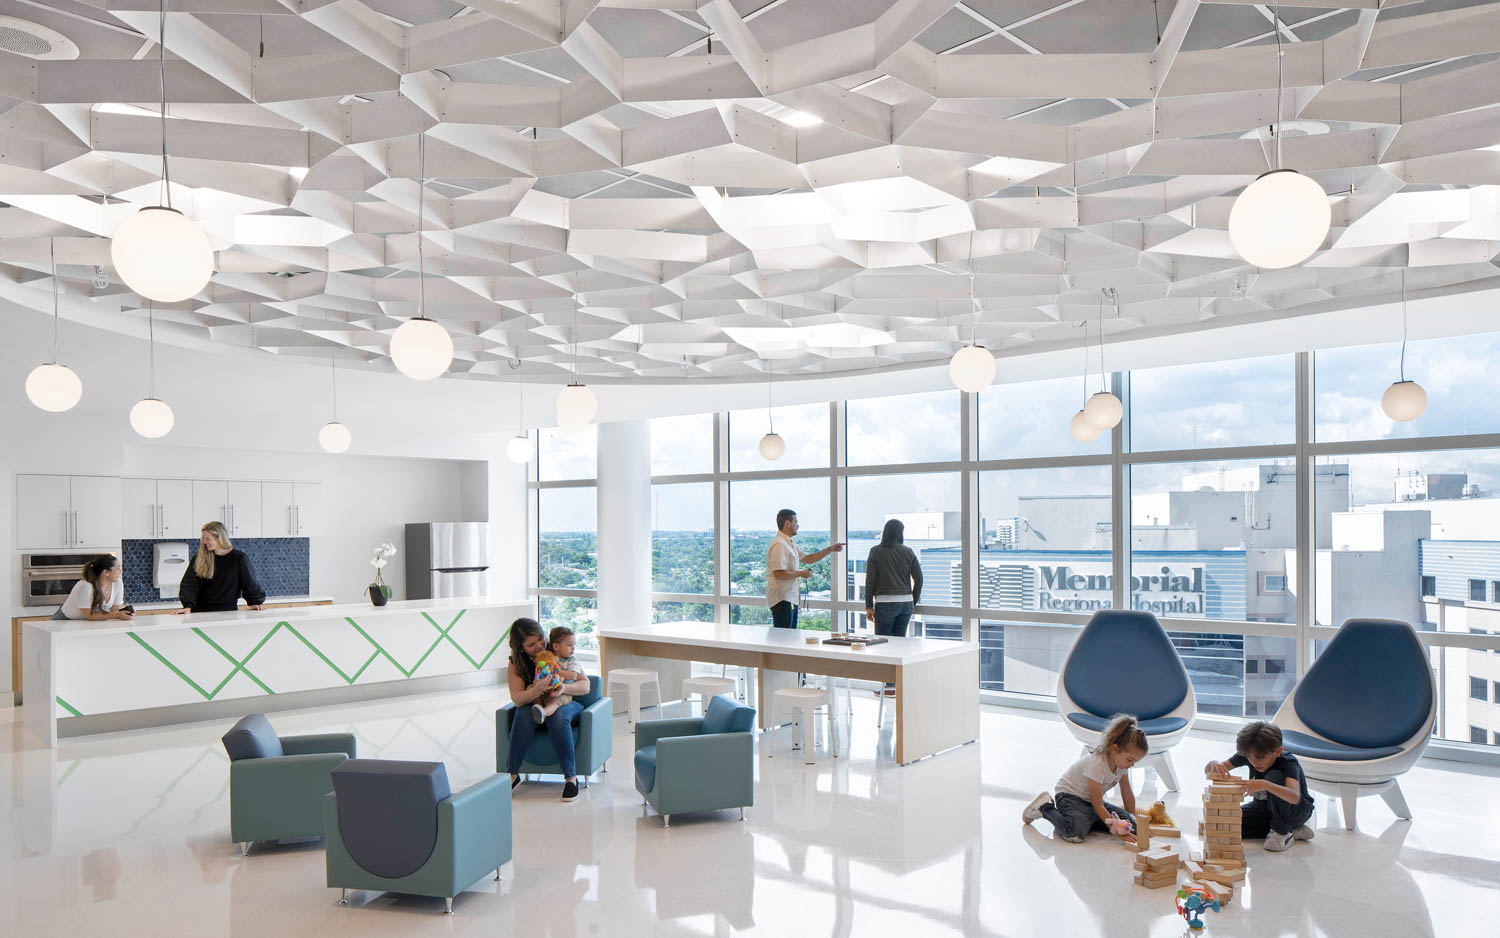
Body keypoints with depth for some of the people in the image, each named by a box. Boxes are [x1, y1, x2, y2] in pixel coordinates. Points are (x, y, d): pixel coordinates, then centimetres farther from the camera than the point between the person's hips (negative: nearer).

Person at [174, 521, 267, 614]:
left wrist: (256, 603, 3)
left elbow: (250, 583, 8)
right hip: (200, 611, 1)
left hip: (228, 611, -1)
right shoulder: (199, 558, 5)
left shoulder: (239, 558, 1)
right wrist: (187, 605, -15)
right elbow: (189, 583, -2)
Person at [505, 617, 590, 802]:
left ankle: (571, 777, -28)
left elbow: (586, 685, -12)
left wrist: (564, 687, -34)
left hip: (565, 704, -1)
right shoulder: (515, 664, -6)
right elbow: (517, 699, -16)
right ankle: (512, 774, -20)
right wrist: (537, 690, -38)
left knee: (558, 717, -36)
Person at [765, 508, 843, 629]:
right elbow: (779, 574, -25)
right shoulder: (779, 544, -16)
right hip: (782, 600, -11)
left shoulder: (789, 544, 18)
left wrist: (829, 550, 17)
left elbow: (808, 559, 25)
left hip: (791, 599, 11)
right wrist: (800, 573, -12)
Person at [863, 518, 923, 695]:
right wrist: (913, 602, 16)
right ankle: (897, 684, 12)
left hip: (885, 602, -4)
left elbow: (870, 580, -5)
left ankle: (889, 685, -1)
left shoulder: (876, 552, -3)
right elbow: (918, 578, 5)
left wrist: (868, 606, 1)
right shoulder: (907, 552, 4)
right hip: (905, 602, 4)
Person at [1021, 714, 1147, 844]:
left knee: (1129, 823, -6)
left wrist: (1133, 820, 7)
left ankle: (1084, 820, 8)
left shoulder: (1123, 761, -7)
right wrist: (1118, 832, -27)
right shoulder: (1096, 762, -31)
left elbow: (1127, 794, 7)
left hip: (1091, 800, 9)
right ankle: (1045, 807, -7)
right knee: (1075, 835, -35)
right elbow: (1097, 805, -26)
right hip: (1070, 795, -9)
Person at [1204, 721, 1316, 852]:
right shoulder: (1248, 754, -16)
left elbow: (1294, 797, -48)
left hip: (1298, 809, -6)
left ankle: (1282, 831, -16)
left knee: (1274, 776, -34)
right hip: (1267, 806, 6)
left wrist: (1265, 785, -63)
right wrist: (1214, 765, -41)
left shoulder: (1288, 762, -29)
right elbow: (1207, 770, -17)